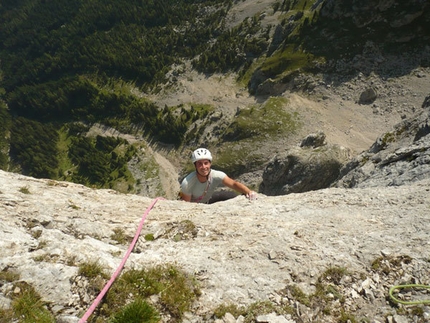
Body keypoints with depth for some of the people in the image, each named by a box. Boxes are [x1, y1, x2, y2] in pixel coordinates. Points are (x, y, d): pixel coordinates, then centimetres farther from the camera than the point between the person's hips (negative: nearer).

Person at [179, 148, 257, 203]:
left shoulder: (216, 175, -31)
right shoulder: (187, 183, -37)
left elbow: (234, 184, -43)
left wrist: (248, 191, -59)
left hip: (207, 200, 2)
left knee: (235, 198, -9)